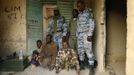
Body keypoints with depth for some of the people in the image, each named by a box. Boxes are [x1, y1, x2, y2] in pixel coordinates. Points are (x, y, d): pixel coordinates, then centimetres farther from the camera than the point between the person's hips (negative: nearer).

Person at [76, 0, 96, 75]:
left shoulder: (88, 12, -6)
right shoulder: (79, 14, 14)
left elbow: (92, 23, -11)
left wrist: (90, 35, -18)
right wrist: (77, 34, 13)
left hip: (86, 34, -7)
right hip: (79, 35, 7)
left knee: (88, 50, -10)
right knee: (80, 49, 10)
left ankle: (91, 68, -6)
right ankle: (81, 64, 24)